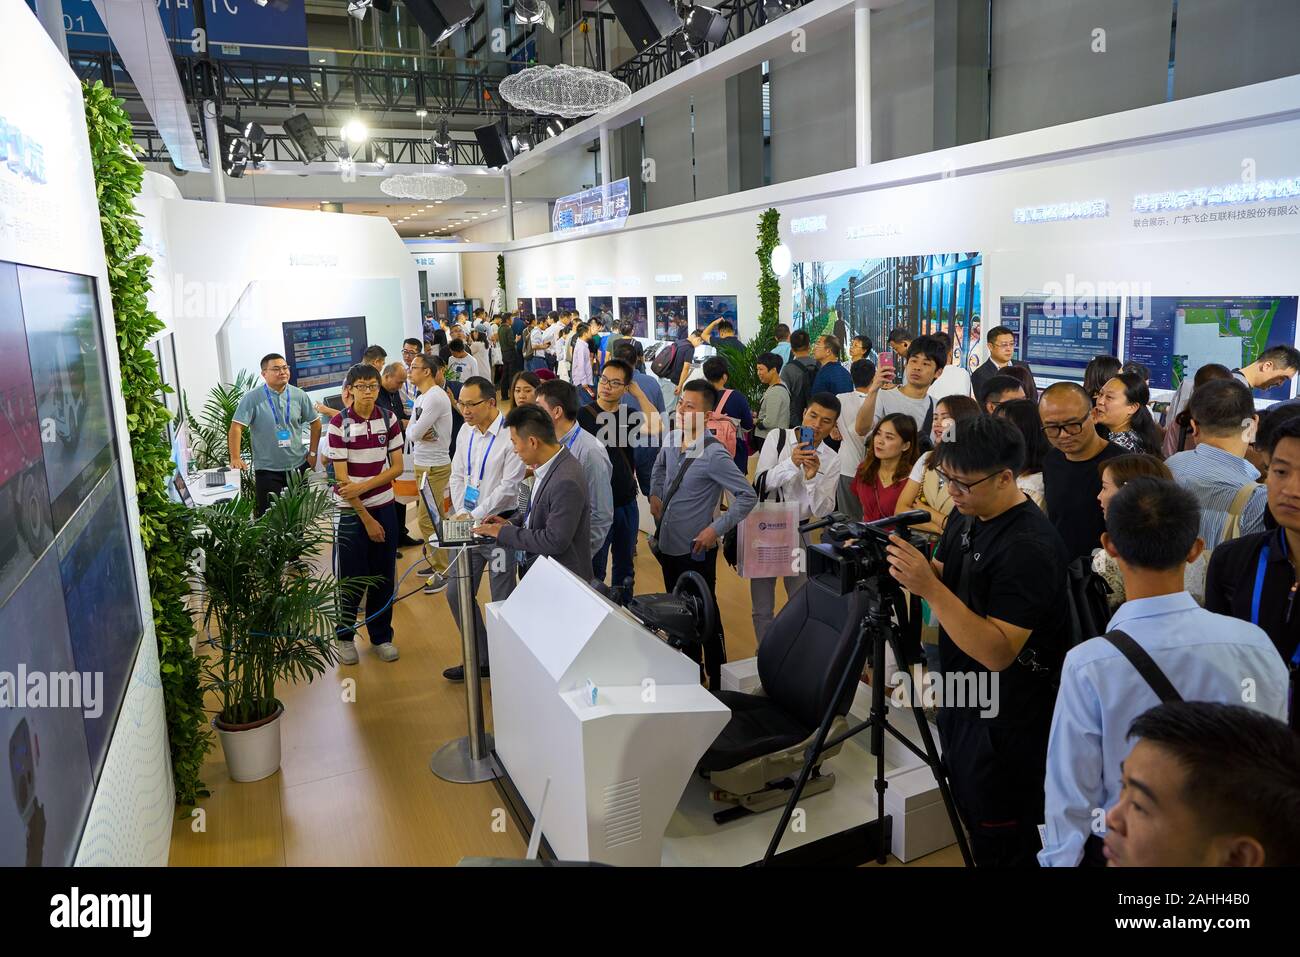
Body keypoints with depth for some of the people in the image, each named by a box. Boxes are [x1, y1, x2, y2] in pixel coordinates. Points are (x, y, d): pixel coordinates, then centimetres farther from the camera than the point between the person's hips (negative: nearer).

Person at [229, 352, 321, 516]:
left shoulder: (299, 395, 0)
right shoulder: (252, 398, -10)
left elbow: (315, 423, 9)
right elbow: (236, 427, -13)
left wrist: (312, 453, 5)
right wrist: (235, 458, -21)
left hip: (298, 465, 3)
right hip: (267, 469, -3)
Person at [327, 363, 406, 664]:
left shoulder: (388, 419, -1)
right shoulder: (339, 423, -12)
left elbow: (397, 467, -1)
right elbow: (342, 478, -13)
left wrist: (363, 485, -16)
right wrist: (366, 518, -12)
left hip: (384, 506, 3)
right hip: (351, 510, -3)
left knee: (384, 577, 10)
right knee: (351, 578, 4)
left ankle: (381, 636, 26)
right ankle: (344, 635, 26)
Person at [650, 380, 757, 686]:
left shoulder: (713, 454, -22)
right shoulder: (671, 439, 0)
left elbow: (748, 496, -23)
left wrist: (716, 529, -22)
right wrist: (655, 494, 10)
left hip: (695, 550, -7)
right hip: (667, 544, 8)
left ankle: (716, 681, 22)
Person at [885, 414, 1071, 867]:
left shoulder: (1030, 547, -27)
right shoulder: (968, 517, 0)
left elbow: (997, 652, -30)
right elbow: (945, 579, 13)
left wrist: (929, 588, -36)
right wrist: (909, 569, -7)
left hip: (1005, 720, -8)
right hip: (961, 696, 9)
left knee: (1000, 844, 11)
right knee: (968, 810, 26)